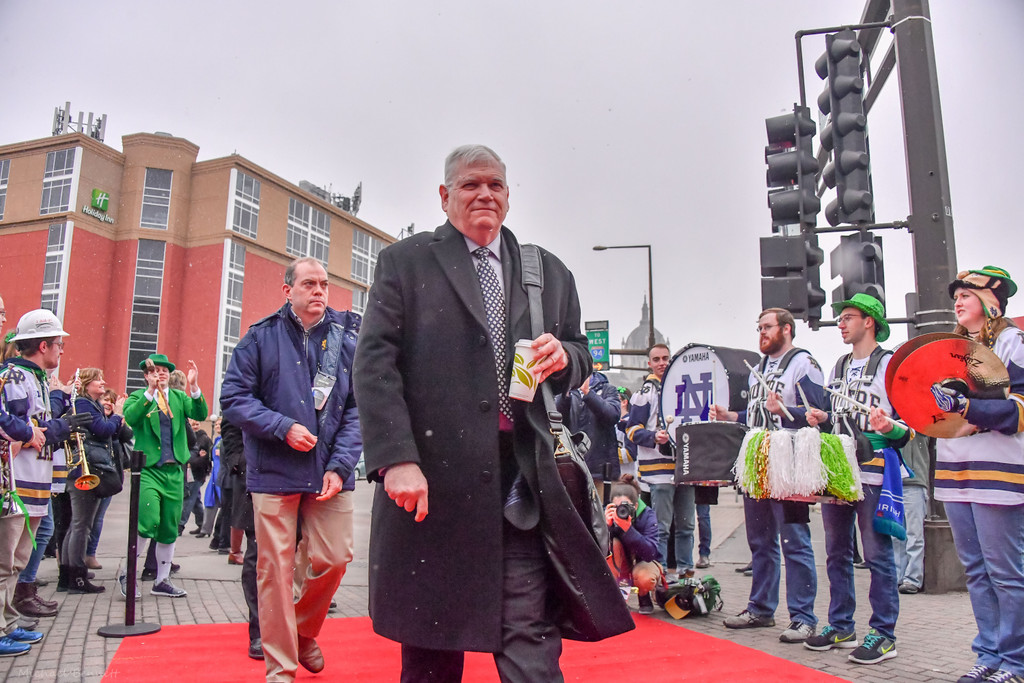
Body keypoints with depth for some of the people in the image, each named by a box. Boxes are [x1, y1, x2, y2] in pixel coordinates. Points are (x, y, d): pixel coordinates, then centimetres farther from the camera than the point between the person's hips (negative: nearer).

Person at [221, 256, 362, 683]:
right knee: (275, 567, 3)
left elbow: (358, 408, 2)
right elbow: (234, 397, -1)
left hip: (330, 472, 2)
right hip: (274, 471, -1)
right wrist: (283, 428, -14)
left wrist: (340, 465, -8)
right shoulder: (261, 337, 2)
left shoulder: (347, 339, 5)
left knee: (334, 558, 3)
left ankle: (304, 631, 33)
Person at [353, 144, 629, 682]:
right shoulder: (405, 262, 5)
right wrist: (397, 458, -17)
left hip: (520, 481, 2)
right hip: (431, 477, -1)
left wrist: (563, 356, -5)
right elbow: (374, 363, -5)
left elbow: (579, 359, 20)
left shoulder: (549, 273, 16)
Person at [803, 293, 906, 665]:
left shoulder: (890, 363, -4)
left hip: (872, 470, -7)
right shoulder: (839, 367, 18)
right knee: (837, 552, 11)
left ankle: (883, 633, 8)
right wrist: (822, 419, 6)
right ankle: (841, 626, 22)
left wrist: (891, 428, -28)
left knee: (877, 554, -2)